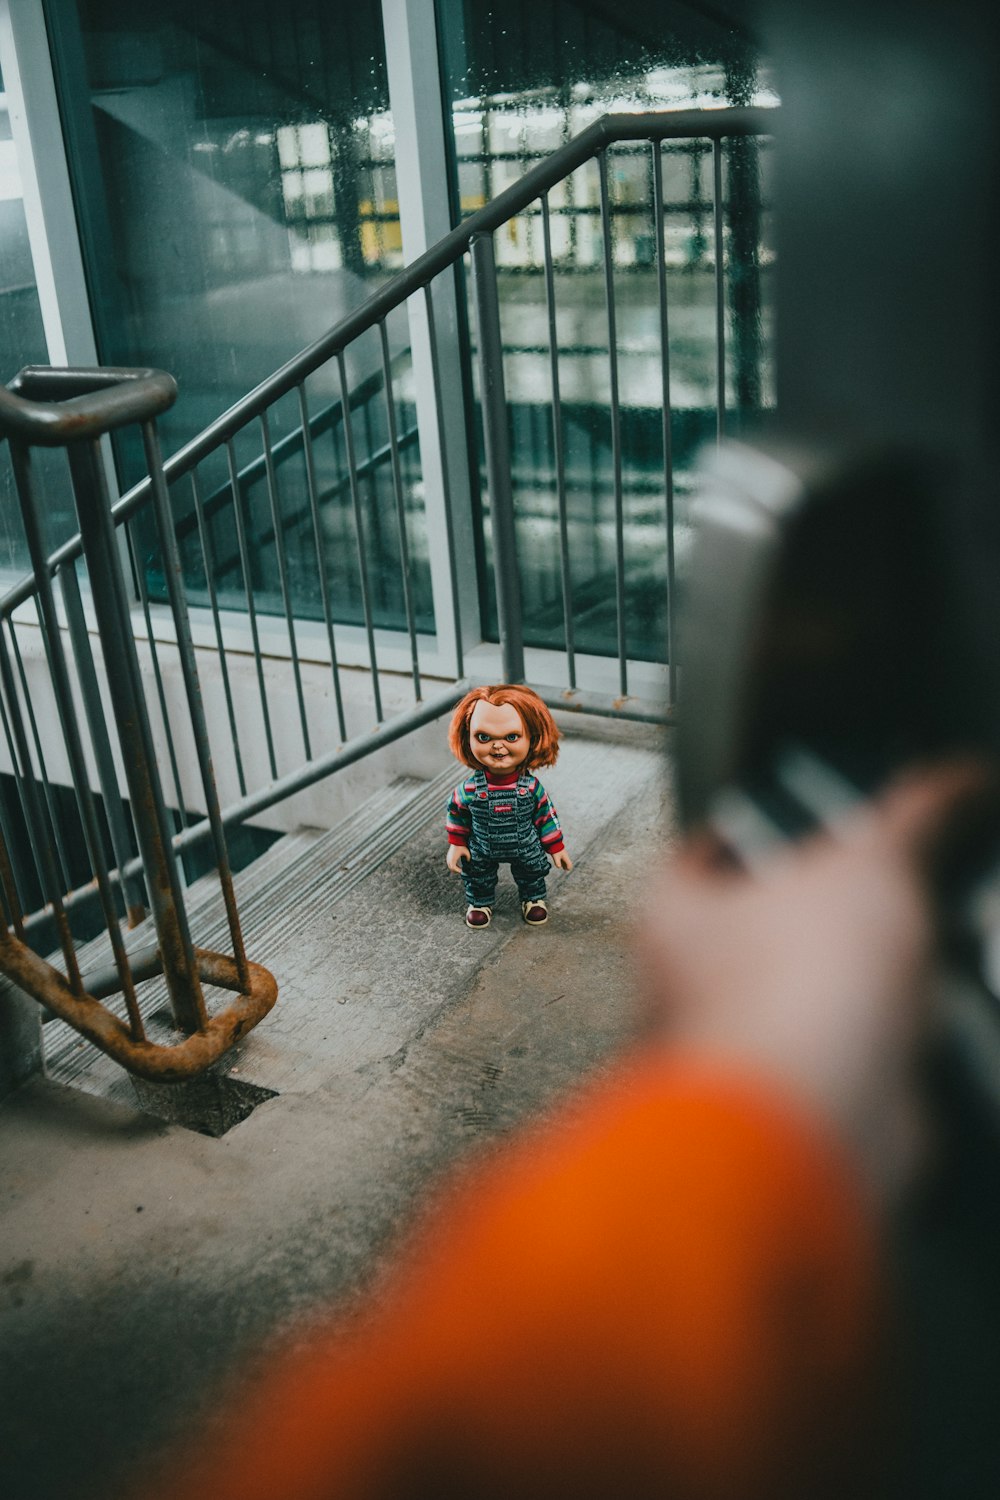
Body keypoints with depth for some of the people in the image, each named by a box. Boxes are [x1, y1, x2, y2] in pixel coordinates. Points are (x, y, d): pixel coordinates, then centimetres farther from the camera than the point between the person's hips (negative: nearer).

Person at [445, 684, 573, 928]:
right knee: (478, 879, 21)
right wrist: (456, 844, -3)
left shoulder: (531, 787, -27)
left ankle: (534, 899, 52)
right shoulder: (470, 789, -29)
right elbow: (456, 813, -8)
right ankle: (480, 903, 50)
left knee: (532, 874, 22)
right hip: (482, 852, 0)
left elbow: (546, 816, -11)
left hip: (527, 851, 0)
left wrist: (556, 847, -4)